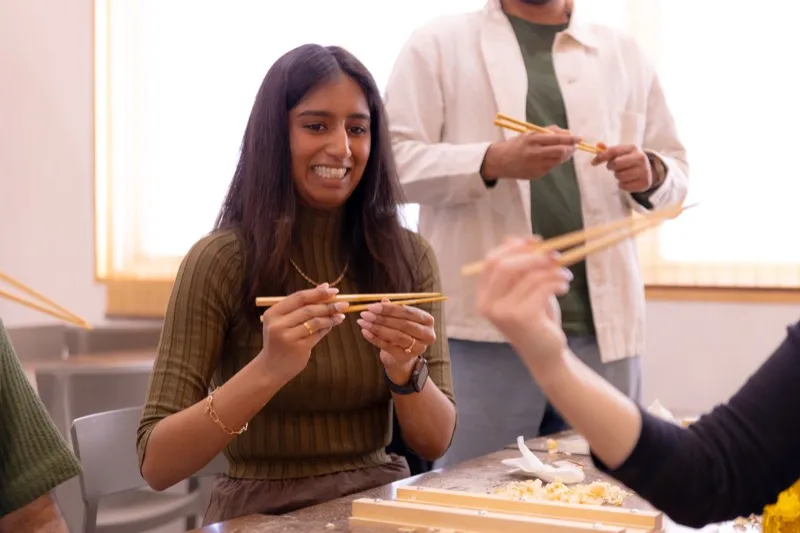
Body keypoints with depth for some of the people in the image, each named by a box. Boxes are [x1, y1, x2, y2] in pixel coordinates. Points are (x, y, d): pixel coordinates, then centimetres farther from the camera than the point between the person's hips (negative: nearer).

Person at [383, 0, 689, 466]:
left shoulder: (623, 53, 17)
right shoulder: (440, 43, 6)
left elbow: (677, 170, 19)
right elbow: (394, 158, -4)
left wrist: (649, 172, -5)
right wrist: (493, 161, -20)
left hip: (600, 323, 4)